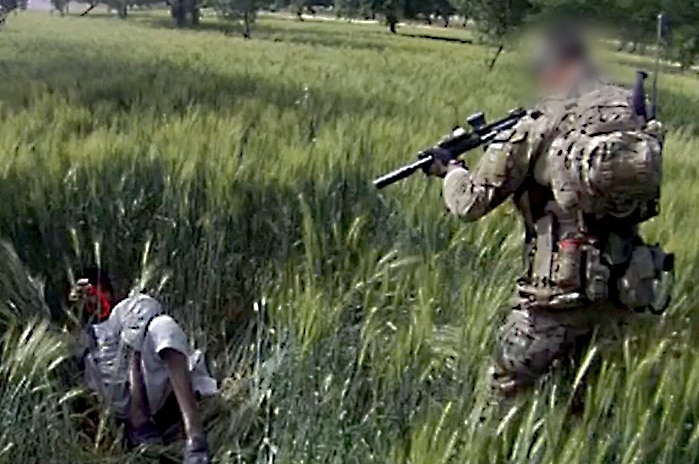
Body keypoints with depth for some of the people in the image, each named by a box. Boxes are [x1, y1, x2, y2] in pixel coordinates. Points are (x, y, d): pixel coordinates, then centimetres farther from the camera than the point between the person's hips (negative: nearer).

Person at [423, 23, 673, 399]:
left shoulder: (534, 132, -11)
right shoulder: (631, 112, 2)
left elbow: (470, 203, -7)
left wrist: (450, 170, 15)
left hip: (558, 296, -5)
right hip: (624, 291, 6)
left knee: (506, 393, 12)